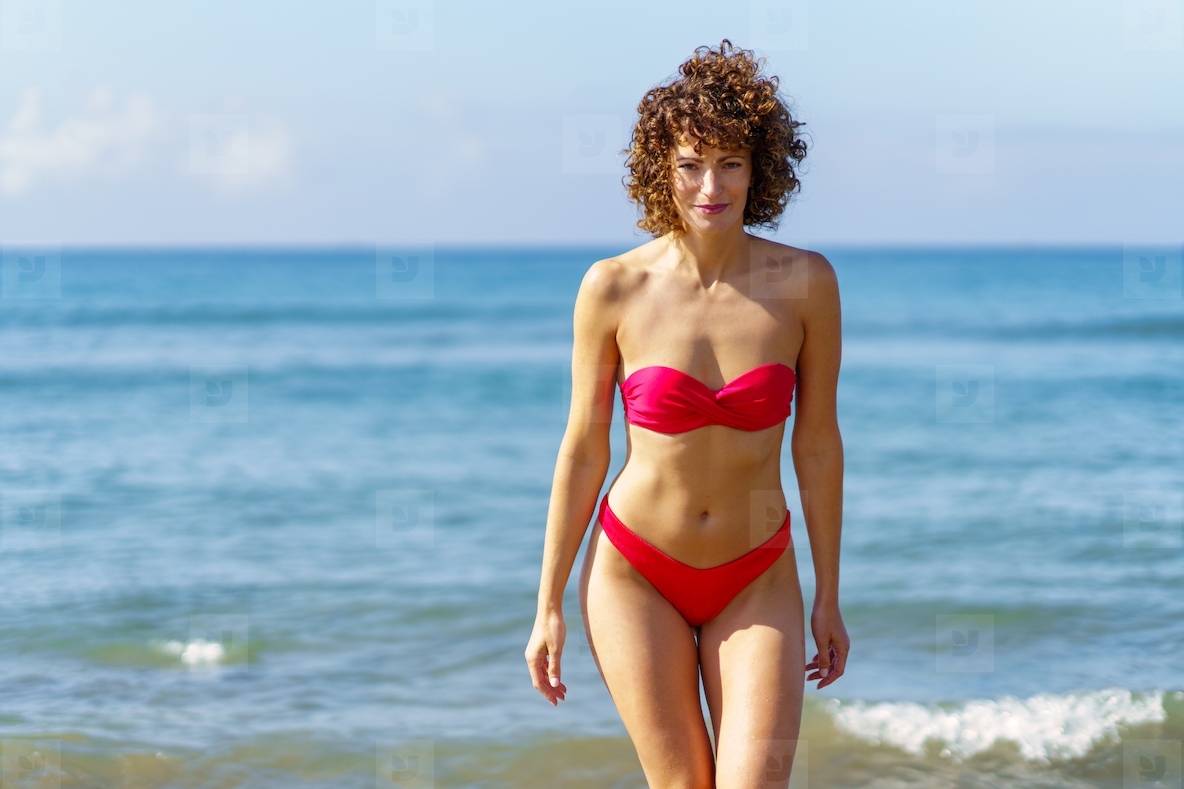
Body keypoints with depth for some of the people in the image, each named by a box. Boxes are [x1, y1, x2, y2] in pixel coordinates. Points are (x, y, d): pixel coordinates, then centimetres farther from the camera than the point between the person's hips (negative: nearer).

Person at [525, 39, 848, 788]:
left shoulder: (804, 282, -8)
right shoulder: (614, 288, -10)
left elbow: (817, 443, 0)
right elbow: (583, 450, -2)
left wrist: (829, 597, 5)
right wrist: (549, 606, 1)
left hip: (756, 581, 1)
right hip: (635, 575, -1)